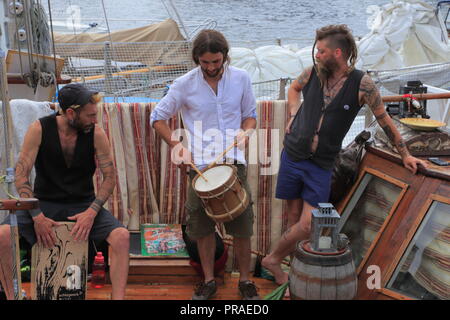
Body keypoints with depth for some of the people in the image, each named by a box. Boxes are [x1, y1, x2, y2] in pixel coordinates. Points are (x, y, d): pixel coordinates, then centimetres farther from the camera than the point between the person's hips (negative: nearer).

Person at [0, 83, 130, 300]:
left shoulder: (96, 134, -7)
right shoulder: (40, 129, -10)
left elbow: (110, 177, -3)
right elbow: (21, 175, -10)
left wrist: (92, 212, -17)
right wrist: (37, 216, -19)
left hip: (83, 205, 1)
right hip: (44, 202, 0)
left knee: (122, 236, -25)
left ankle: (117, 297, -20)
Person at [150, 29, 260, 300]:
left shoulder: (241, 79, 0)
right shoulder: (184, 85, -4)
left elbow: (250, 114, 13)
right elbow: (158, 118, 5)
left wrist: (245, 131, -10)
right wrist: (176, 144, -9)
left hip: (234, 163, 1)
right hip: (199, 165, 0)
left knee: (242, 227, 5)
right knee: (203, 227, 9)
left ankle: (245, 281, 24)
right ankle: (209, 281, 28)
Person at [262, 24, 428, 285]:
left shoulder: (362, 84, -11)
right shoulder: (312, 73, -2)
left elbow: (385, 120, -2)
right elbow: (293, 89, 22)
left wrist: (405, 154, 3)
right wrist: (294, 116, 6)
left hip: (321, 165, -2)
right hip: (292, 156, 2)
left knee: (307, 225, -6)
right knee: (294, 219, 9)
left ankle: (273, 260, 18)